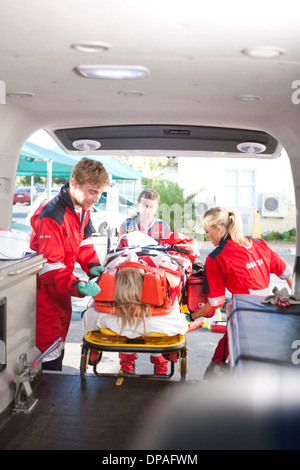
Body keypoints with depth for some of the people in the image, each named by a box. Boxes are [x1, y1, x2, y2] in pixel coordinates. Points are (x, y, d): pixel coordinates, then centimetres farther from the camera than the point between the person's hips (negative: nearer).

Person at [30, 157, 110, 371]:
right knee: (49, 355, -3)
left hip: (62, 292, 9)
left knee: (58, 350, 20)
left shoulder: (83, 209, 0)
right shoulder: (51, 215, -28)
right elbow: (49, 267, -28)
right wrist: (78, 286, -40)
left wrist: (93, 265, -8)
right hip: (45, 294, -9)